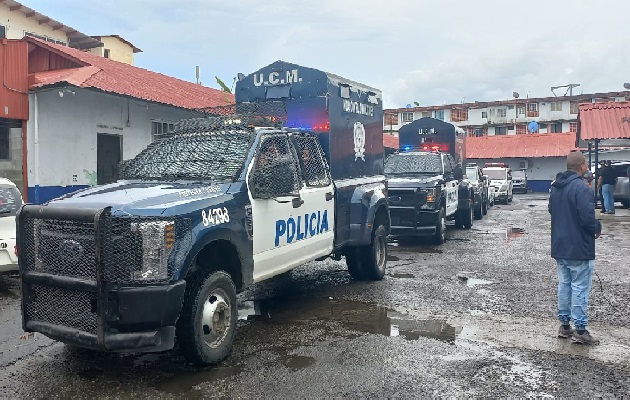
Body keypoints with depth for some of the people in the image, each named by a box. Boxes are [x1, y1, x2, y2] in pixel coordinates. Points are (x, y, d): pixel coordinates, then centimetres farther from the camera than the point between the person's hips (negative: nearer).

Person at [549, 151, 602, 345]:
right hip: (579, 248, -8)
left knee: (564, 285, 15)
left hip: (559, 246, 8)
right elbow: (587, 218, -23)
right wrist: (598, 228, -4)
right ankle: (580, 330, 7)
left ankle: (565, 325, 23)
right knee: (580, 287, 1)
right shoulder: (582, 188, -20)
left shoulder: (556, 187, 8)